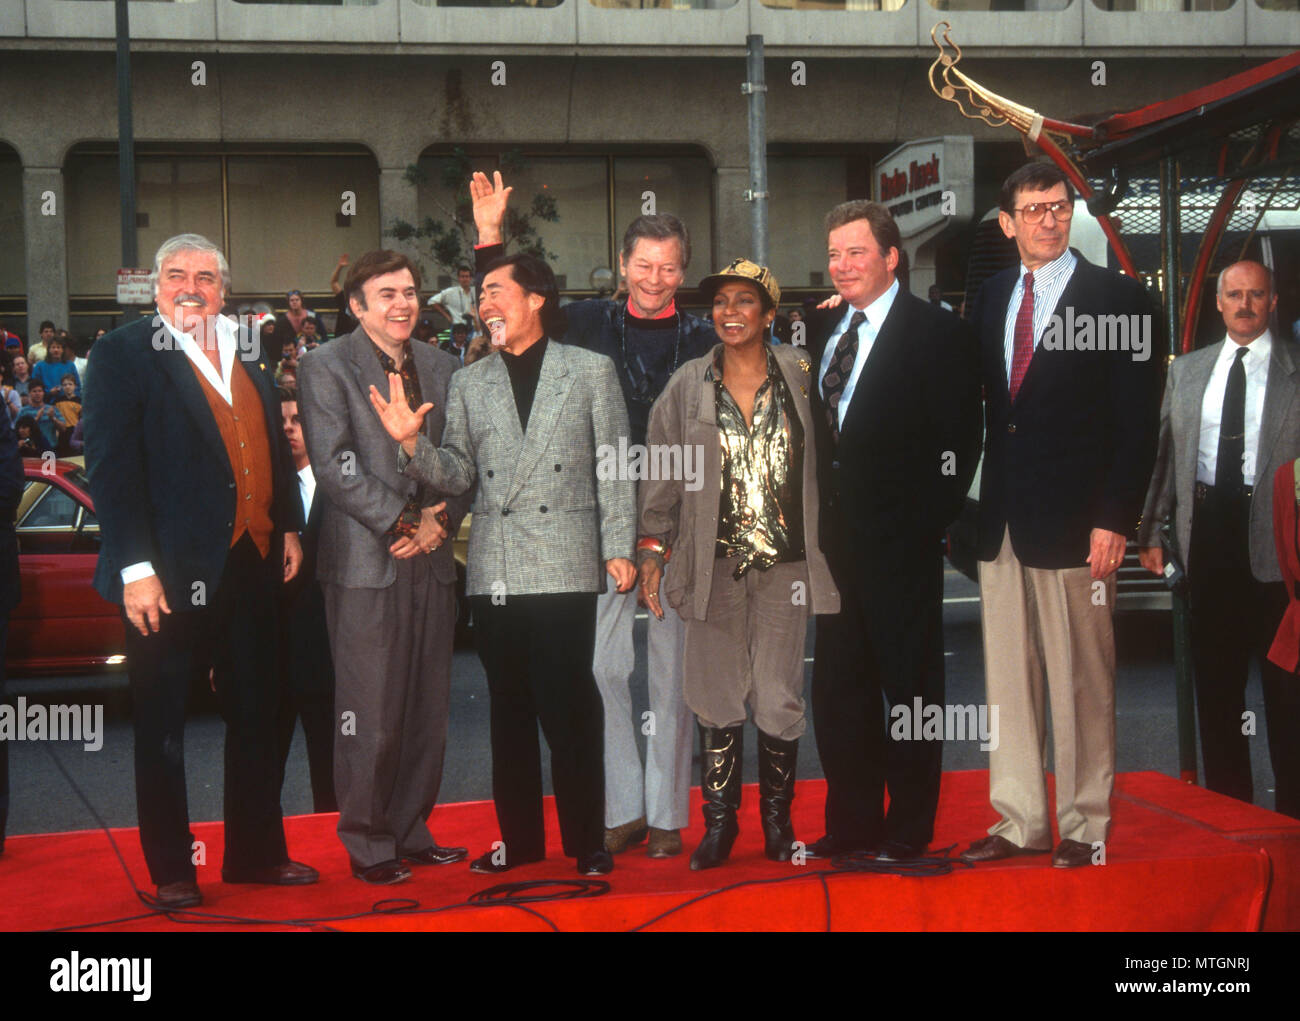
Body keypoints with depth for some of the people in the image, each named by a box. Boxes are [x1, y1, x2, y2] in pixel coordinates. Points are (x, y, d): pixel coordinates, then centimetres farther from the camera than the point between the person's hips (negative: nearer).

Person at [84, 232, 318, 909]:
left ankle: (256, 852, 28)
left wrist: (289, 526, 11)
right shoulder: (124, 354, -5)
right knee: (162, 725, 6)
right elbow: (110, 465, -12)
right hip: (170, 572, -6)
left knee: (256, 716, 14)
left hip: (252, 566, 6)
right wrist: (134, 567, -18)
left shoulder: (245, 354, 13)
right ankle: (171, 870, 18)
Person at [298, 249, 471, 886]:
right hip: (365, 564, -5)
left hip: (432, 562, 5)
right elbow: (334, 465, -10)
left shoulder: (440, 367, 15)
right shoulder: (325, 366, -1)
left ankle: (411, 832, 22)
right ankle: (368, 844, 11)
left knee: (428, 709, 9)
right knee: (370, 715, -2)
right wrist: (402, 521, -13)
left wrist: (441, 520, -3)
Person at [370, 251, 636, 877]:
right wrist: (411, 442, -6)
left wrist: (619, 548, -3)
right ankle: (519, 838, 20)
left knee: (568, 707, -5)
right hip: (494, 569, 4)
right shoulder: (468, 383, 15)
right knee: (509, 708, 9)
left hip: (564, 566, -3)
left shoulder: (591, 371, 6)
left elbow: (613, 467, 3)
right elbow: (458, 474, 11)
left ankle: (586, 842, 7)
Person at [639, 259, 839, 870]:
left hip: (785, 563, -1)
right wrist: (652, 547, 2)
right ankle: (719, 823, 15)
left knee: (779, 699, 1)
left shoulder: (800, 376, 4)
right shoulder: (688, 386, 6)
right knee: (717, 695, 3)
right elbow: (662, 472, 8)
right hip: (714, 564, 1)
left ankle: (778, 820, 17)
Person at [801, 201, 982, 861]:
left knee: (909, 686, 4)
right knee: (837, 688, 11)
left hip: (900, 542, -6)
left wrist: (927, 521, -14)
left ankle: (909, 828, 15)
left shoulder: (939, 334, -6)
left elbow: (958, 443, -9)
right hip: (836, 536, 6)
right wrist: (815, 514, 7)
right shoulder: (821, 330, 13)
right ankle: (851, 824, 23)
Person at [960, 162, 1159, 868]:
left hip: (1075, 521, -5)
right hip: (1001, 519, 5)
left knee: (1081, 684, 2)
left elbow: (1137, 421, -7)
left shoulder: (1117, 298, -3)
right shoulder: (990, 298, 13)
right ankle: (1020, 821, 20)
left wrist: (1115, 518, -13)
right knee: (1007, 678, 10)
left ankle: (1084, 826, 14)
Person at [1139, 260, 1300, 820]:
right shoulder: (1186, 370, 13)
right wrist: (1149, 529, 7)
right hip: (1208, 528, 4)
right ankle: (1226, 800, 22)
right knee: (1215, 675, 10)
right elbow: (1164, 451, 12)